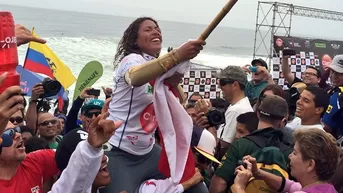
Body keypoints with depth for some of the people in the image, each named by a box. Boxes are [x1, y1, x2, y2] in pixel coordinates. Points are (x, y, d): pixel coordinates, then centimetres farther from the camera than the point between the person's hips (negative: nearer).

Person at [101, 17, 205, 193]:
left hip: (147, 151, 8)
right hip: (118, 153, -8)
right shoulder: (131, 59, -15)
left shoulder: (160, 67, 9)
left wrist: (174, 83, -15)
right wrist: (176, 56, -55)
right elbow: (136, 77, -41)